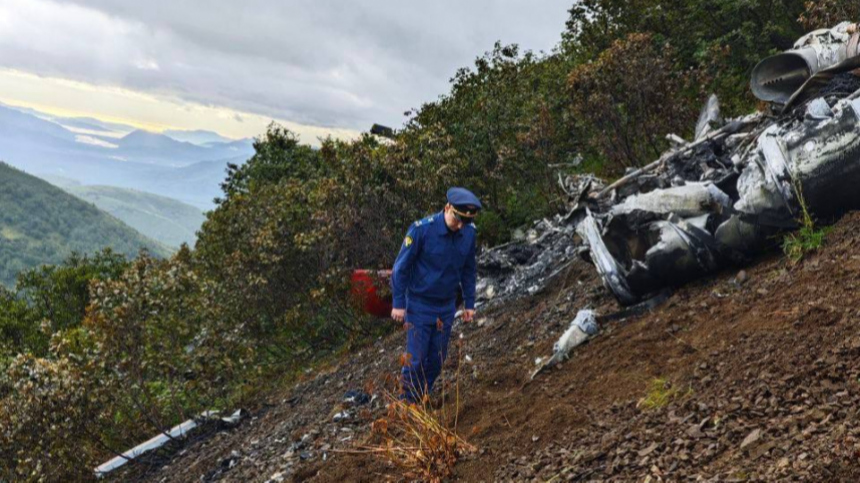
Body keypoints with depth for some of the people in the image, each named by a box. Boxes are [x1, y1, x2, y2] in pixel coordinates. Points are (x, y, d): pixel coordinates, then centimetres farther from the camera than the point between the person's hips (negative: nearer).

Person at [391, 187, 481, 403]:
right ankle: (408, 403, 15)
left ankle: (422, 400, 26)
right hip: (420, 305, -4)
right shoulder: (421, 229, -21)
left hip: (447, 306, 5)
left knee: (437, 358, 10)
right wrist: (398, 303, -11)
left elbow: (469, 270, 7)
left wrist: (469, 303, 8)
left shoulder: (469, 233, -6)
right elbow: (401, 267, -13)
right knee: (416, 358, -1)